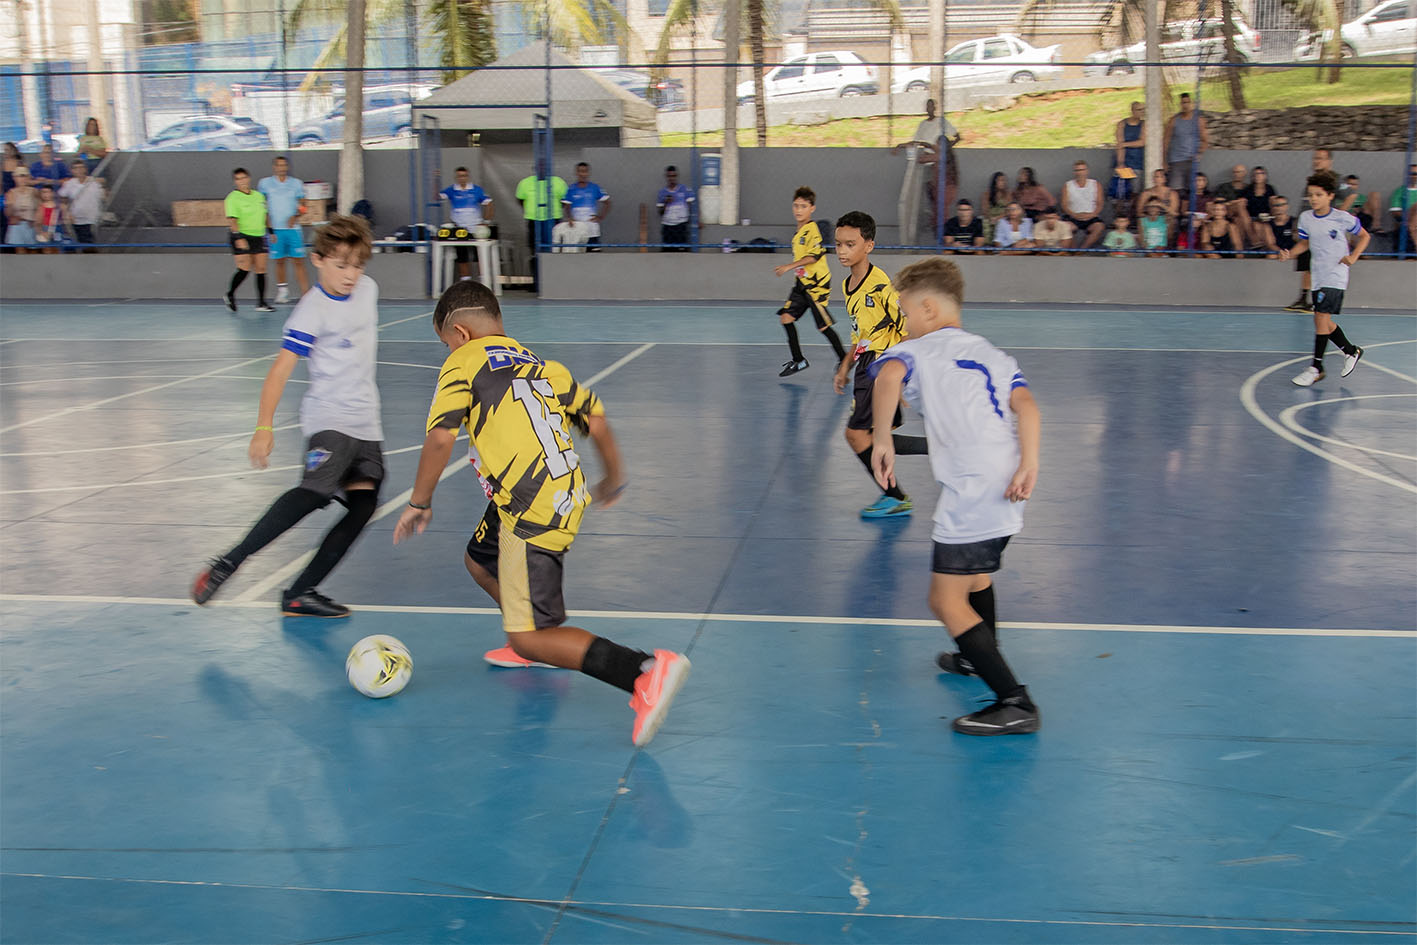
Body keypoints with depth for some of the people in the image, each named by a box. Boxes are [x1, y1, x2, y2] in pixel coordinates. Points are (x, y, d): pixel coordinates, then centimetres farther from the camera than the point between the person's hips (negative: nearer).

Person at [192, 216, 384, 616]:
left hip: (366, 423, 7)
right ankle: (227, 564, -19)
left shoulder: (368, 289, 9)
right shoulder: (312, 310, -14)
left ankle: (300, 594, -6)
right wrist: (264, 427, -27)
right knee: (314, 491, -27)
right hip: (329, 419, -7)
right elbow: (280, 369, -18)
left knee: (363, 503, -7)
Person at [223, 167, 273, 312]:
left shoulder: (259, 196, 11)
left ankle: (261, 303, 7)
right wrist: (239, 238, -24)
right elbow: (231, 220, -15)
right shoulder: (233, 198, -8)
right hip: (242, 237, -6)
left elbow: (265, 216, 22)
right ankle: (229, 295, 11)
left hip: (259, 237, 6)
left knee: (261, 270, 2)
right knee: (244, 269, -11)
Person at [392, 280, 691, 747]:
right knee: (480, 561, 33)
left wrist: (419, 503, 0)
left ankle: (646, 671, -20)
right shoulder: (543, 365, 19)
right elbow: (596, 418, 15)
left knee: (530, 639, -7)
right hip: (568, 496, 9)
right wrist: (613, 480, 29)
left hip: (533, 515, -9)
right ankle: (532, 641, 49)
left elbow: (440, 438, -11)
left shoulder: (463, 363, 0)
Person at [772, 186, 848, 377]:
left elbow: (814, 256, -23)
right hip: (802, 282, 9)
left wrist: (789, 266, -25)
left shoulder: (814, 229, -13)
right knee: (786, 316, 0)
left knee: (823, 326, -5)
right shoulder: (798, 232, 13)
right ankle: (798, 360, 9)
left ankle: (843, 359, 12)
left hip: (817, 284, -9)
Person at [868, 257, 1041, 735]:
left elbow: (889, 376, -22)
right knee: (975, 573, 31)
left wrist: (882, 438, -21)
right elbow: (1025, 403, 3)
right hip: (1007, 491, 8)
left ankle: (1015, 702, -14)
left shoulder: (915, 351, 4)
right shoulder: (992, 354, 21)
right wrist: (1029, 464, -8)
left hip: (971, 493, -8)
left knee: (948, 601, -6)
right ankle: (980, 659, 53)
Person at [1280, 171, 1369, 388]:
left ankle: (1316, 367, -9)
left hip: (1336, 275, -6)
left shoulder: (1342, 218, -10)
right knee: (1324, 322, 10)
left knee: (1321, 317, -15)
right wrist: (1289, 253, -4)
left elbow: (1364, 236, 4)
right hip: (1318, 276, 6)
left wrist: (1353, 256, -10)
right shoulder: (1305, 217, 2)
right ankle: (1351, 351, 34)